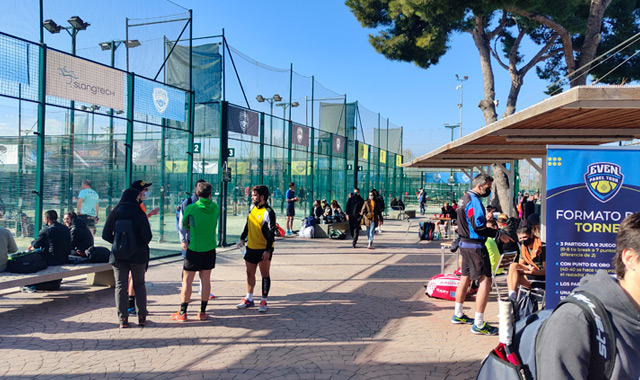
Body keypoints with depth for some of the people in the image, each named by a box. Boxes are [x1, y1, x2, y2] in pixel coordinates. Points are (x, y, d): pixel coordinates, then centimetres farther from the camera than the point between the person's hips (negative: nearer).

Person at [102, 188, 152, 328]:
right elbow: (147, 236, -13)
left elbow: (106, 235, 0)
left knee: (120, 286, 7)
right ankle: (141, 317, 12)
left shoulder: (114, 213, 0)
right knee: (139, 285, 11)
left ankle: (123, 319, 5)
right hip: (138, 255, -1)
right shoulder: (139, 214, -8)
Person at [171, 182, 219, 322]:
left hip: (194, 249, -3)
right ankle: (203, 312, 15)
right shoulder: (215, 207, -1)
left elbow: (184, 225, 3)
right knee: (205, 280, 10)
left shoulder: (190, 208, -10)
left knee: (187, 281, 6)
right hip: (210, 248, 3)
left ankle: (182, 313, 11)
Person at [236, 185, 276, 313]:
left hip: (264, 250, -7)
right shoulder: (253, 208, 8)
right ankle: (249, 299, 25)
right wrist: (242, 238, 19)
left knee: (264, 274, 2)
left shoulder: (268, 212, -16)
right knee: (250, 273, 13)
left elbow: (271, 233, -18)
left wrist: (268, 250, -21)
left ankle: (264, 301, 10)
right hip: (251, 247, 7)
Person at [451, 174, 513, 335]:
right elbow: (478, 227, -25)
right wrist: (498, 234, -19)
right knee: (485, 281, -9)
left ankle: (458, 315, 30)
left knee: (465, 278, 19)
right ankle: (478, 324, -9)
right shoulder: (474, 201, -18)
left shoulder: (464, 198, 13)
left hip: (465, 243, 11)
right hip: (475, 246, -11)